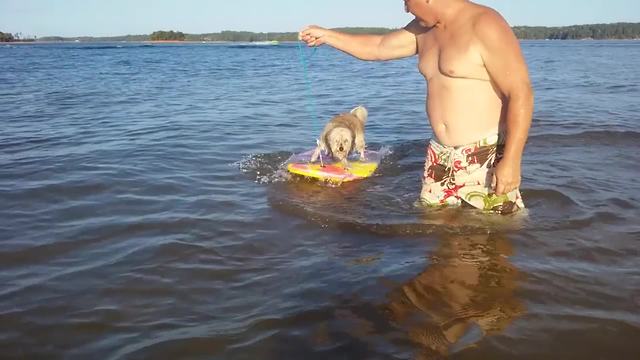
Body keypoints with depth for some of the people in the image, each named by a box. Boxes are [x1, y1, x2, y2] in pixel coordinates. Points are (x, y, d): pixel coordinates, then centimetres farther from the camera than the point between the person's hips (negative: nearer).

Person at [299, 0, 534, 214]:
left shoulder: (485, 25, -14)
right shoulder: (423, 29, 10)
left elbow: (521, 93, -17)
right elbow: (378, 48, 25)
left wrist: (512, 161, -23)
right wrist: (325, 35, 29)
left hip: (487, 156, -7)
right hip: (441, 156, 7)